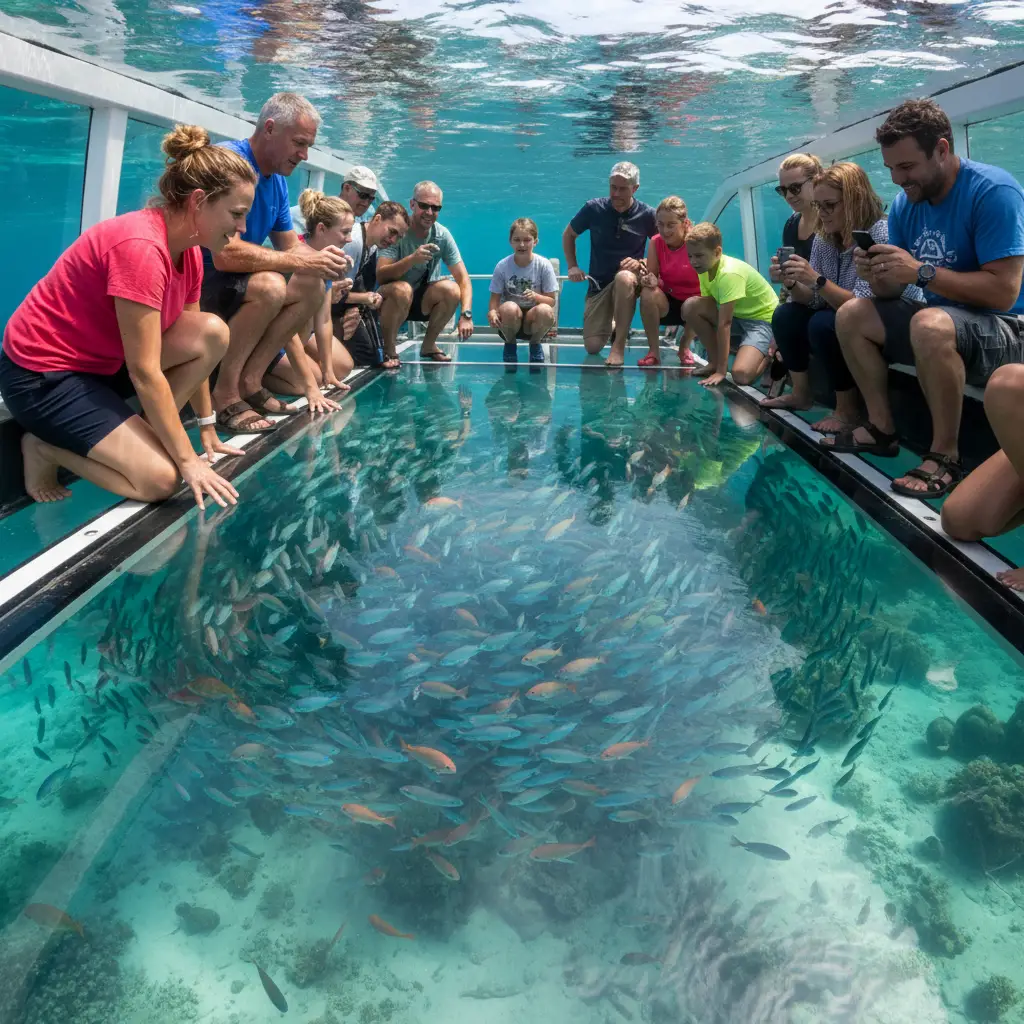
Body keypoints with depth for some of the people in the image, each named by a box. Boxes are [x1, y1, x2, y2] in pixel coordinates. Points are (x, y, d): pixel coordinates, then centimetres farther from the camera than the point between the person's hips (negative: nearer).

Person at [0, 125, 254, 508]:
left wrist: (208, 428, 8)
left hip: (103, 360, 9)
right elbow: (144, 372, -28)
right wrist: (188, 460, -25)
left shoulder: (188, 251, 0)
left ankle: (141, 437, 0)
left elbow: (196, 347, 7)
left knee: (214, 333, -11)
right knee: (161, 478, -20)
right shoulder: (141, 246, -28)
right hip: (42, 375, -9)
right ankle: (46, 447, 2)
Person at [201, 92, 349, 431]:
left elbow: (290, 247, 12)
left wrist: (320, 258, -12)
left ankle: (249, 382, -2)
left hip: (234, 284, 9)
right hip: (196, 283, -9)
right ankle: (225, 395, -18)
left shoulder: (278, 181, 8)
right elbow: (225, 255, -31)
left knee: (313, 288, -1)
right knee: (269, 286, -33)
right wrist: (301, 262, -28)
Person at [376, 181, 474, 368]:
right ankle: (389, 350, -13)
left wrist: (466, 314, -26)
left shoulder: (442, 235, -7)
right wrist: (412, 259, -44)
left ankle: (428, 346, -1)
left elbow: (463, 279, -10)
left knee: (451, 289, -24)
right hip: (390, 301, -3)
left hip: (422, 303, 4)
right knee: (402, 289, -36)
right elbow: (380, 275, -27)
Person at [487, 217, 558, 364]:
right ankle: (510, 344, -2)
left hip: (533, 320, 0)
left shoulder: (544, 265, -7)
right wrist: (492, 312, -30)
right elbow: (495, 298, -6)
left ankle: (535, 344, 1)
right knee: (510, 308, -37)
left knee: (545, 311, -35)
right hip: (509, 320, 0)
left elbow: (551, 301, -5)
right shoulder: (502, 266, -7)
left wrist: (536, 296, -27)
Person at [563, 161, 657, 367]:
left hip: (630, 278, -2)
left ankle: (619, 346, -29)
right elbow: (568, 235, 11)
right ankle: (613, 326, 31)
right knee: (592, 347, -7)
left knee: (624, 278, -42)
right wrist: (572, 266, -1)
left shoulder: (647, 215, -7)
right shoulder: (594, 208, -5)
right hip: (599, 284, 2)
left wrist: (640, 263, -18)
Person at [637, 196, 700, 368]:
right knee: (648, 294, -30)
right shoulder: (656, 243, -9)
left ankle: (685, 346, -1)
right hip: (666, 304, 2)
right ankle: (653, 351, -13)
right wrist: (649, 280, -33)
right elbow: (652, 276, -9)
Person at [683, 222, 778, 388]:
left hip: (764, 319, -8)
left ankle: (769, 354, 4)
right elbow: (707, 308, -2)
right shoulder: (704, 268, -4)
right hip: (737, 316, 8)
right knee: (690, 306, -16)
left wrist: (721, 371, -30)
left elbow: (724, 323, -30)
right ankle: (714, 362, -2)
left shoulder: (730, 273, -28)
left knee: (741, 374, -31)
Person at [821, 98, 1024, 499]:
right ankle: (881, 428, 3)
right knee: (852, 315, 0)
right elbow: (892, 294, 4)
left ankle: (945, 456, -24)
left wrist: (921, 272, -28)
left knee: (931, 323, -37)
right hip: (944, 323, 8)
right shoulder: (905, 204, 3)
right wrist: (878, 275, -19)